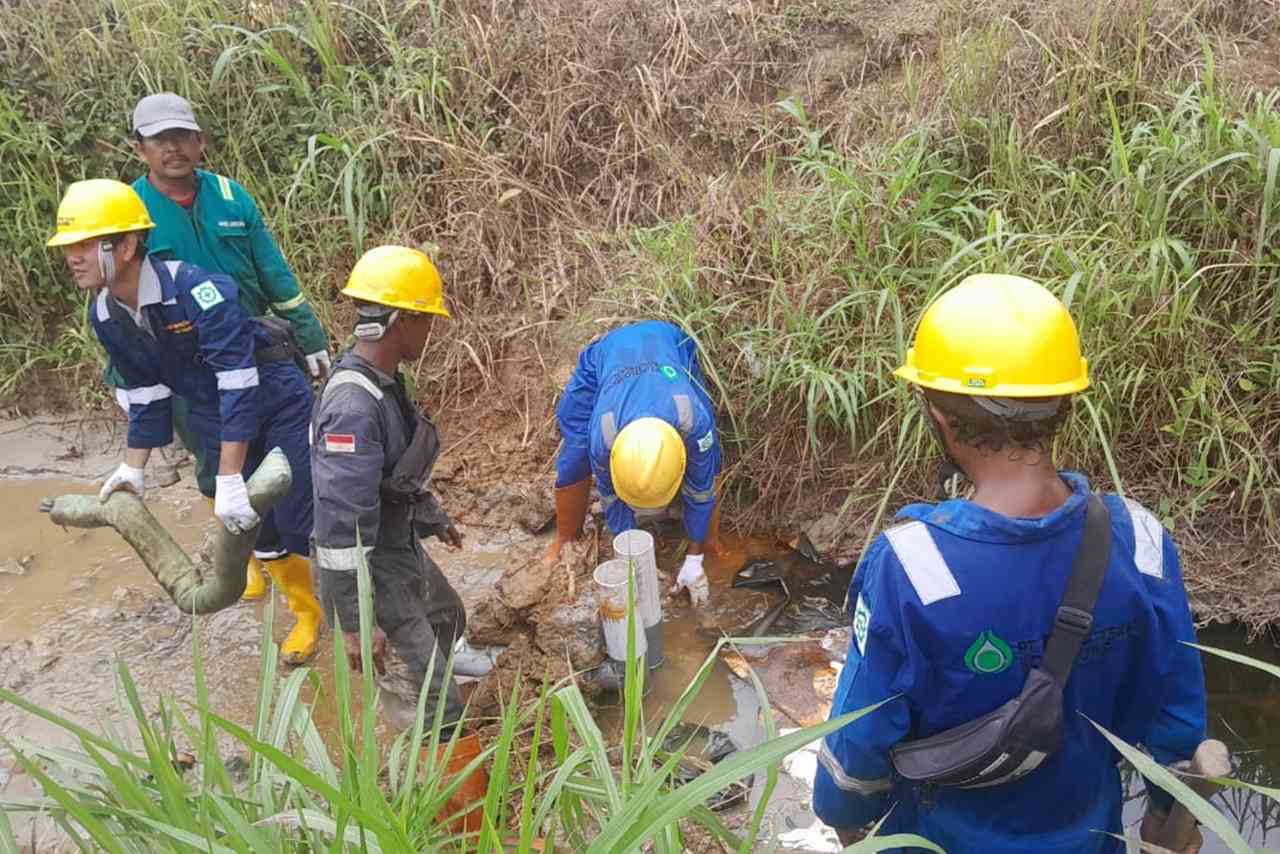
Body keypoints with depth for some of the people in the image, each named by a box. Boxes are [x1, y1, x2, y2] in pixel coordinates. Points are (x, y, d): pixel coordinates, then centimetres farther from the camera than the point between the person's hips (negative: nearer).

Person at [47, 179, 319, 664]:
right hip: (213, 419, 7)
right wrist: (133, 468, 4)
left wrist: (229, 480, -32)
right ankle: (307, 610, 33)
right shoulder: (104, 316, -8)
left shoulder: (196, 289, -32)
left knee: (300, 520, -6)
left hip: (274, 402, -6)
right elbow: (144, 392, 6)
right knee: (256, 525, 11)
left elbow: (240, 385, -32)